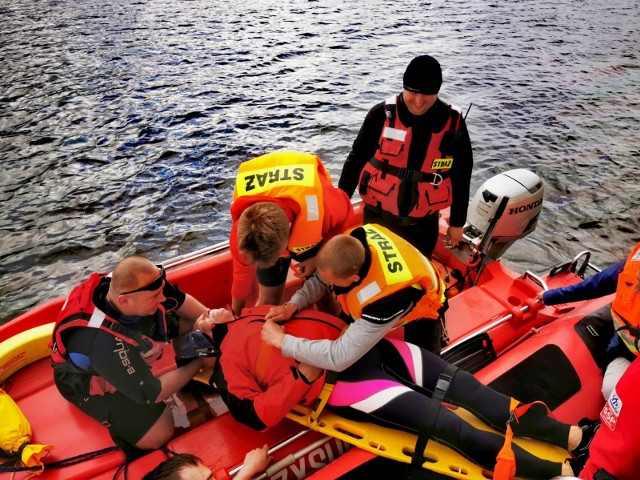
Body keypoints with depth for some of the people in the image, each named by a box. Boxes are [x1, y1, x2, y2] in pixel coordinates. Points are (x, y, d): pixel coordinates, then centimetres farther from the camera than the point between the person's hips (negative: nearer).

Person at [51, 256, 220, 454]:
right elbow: (153, 395, -31)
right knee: (158, 434, -17)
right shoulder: (104, 342, -44)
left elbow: (181, 300, -7)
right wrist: (200, 362, -23)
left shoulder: (127, 283, -29)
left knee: (191, 320, -4)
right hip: (91, 379, -6)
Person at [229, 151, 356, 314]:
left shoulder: (318, 206, -44)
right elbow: (242, 273, -17)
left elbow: (346, 217, -17)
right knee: (269, 298, 0)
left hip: (313, 232, 0)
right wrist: (236, 314, -2)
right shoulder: (242, 228, -37)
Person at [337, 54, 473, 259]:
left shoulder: (453, 123, -7)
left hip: (424, 224, 2)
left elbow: (461, 178, 3)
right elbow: (356, 159, -3)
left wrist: (457, 222, 7)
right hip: (377, 216, -1)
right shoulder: (382, 114, -13)